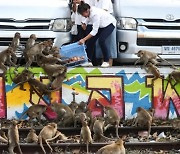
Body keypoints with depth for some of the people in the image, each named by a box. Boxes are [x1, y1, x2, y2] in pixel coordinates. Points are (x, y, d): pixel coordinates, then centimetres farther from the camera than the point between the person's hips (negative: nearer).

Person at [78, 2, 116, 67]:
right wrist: (85, 23, -11)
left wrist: (84, 39, -38)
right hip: (101, 25, 8)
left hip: (110, 24, -8)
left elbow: (95, 31, -37)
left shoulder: (95, 14, -39)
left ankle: (106, 61, -14)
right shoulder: (89, 11, -16)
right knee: (91, 40, -4)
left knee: (101, 40, -26)